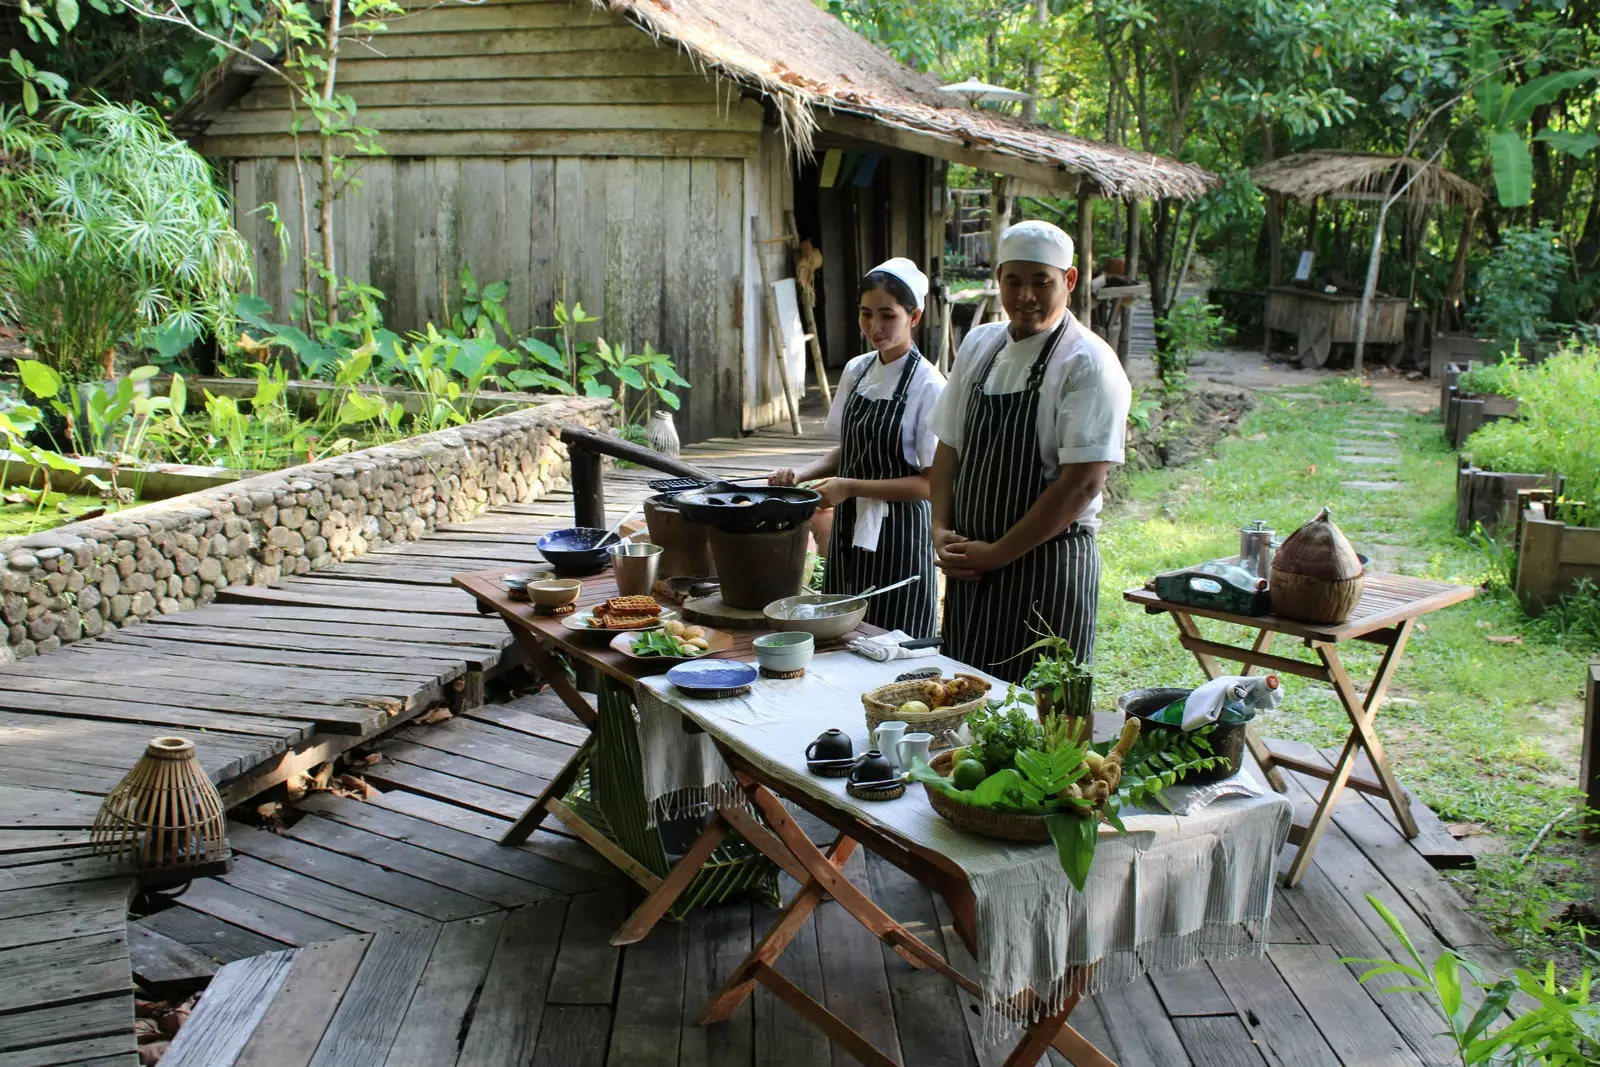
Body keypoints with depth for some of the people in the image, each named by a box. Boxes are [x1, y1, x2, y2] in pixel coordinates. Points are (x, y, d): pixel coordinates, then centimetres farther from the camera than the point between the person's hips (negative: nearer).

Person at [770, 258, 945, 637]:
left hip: (897, 537, -6)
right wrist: (801, 476, -1)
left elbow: (932, 482, -15)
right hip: (849, 532, 6)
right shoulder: (856, 371, 6)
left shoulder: (927, 386, -13)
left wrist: (851, 486, -20)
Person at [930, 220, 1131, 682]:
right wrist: (942, 531, -1)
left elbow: (1082, 483, -17)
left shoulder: (1088, 363, -11)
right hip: (970, 568, 6)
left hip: (1047, 563, -6)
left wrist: (996, 554, -14)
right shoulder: (978, 345, 9)